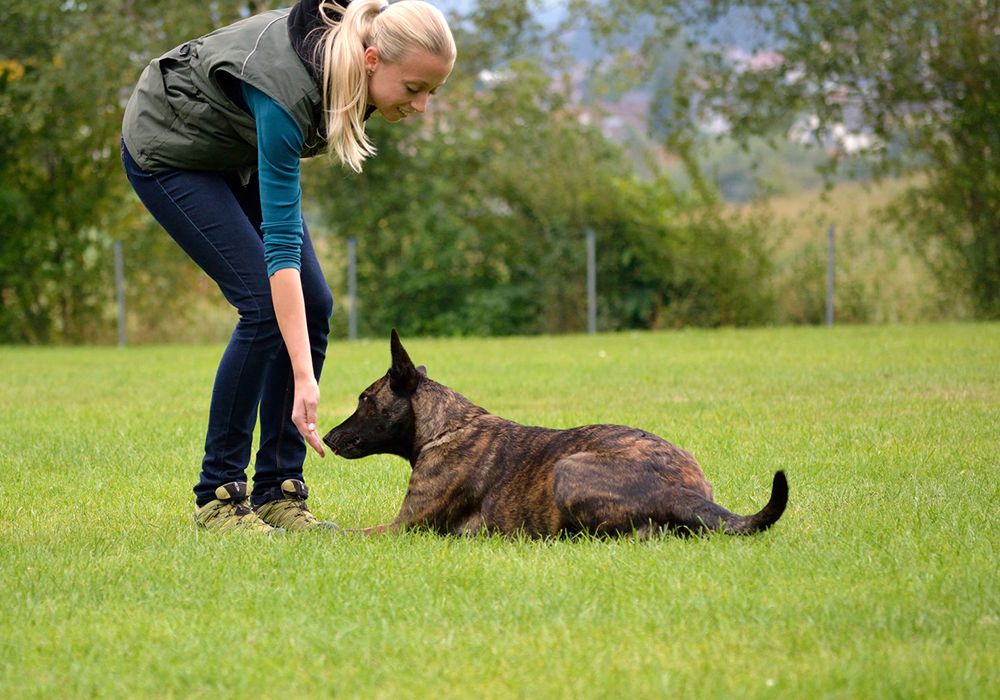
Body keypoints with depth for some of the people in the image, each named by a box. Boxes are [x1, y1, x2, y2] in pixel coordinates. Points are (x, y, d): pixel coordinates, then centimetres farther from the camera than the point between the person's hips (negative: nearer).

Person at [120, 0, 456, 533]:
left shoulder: (349, 46, -20)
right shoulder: (287, 89, -39)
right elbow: (281, 243, -40)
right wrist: (303, 377, -42)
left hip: (240, 151, 8)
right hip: (169, 151, -8)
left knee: (313, 306, -4)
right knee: (266, 306, -18)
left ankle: (277, 491, 3)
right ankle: (219, 496, -7)